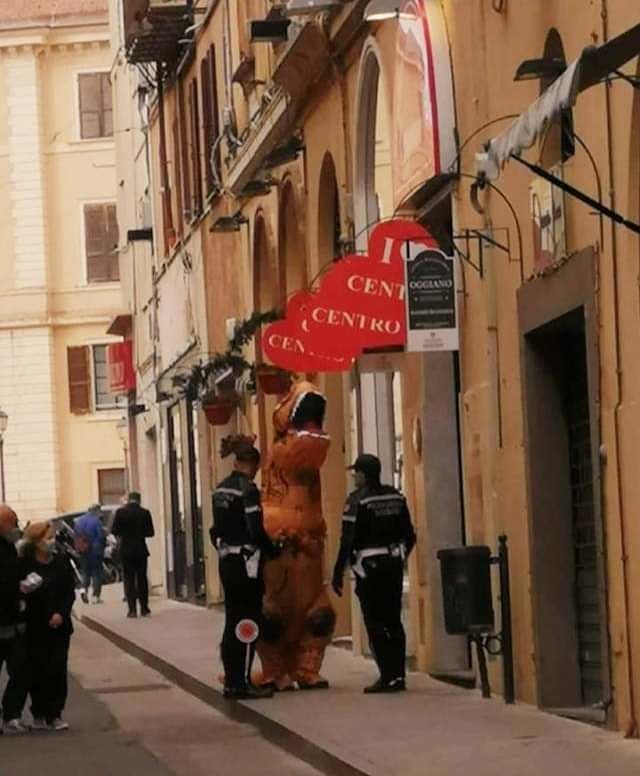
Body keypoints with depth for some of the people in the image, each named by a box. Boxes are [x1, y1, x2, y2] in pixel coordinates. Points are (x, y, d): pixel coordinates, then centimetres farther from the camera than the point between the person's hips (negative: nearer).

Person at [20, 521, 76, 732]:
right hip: (35, 627, -2)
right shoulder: (25, 564, -8)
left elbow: (70, 590, 4)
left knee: (58, 670, -3)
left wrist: (61, 613, -9)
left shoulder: (61, 560, -1)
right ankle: (39, 715, 16)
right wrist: (23, 590, -23)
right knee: (38, 672, 2)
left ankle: (55, 715, 5)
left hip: (58, 625, 2)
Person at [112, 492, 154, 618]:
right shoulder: (145, 513, -4)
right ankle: (144, 608, 10)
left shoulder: (120, 512, -7)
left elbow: (114, 531, -7)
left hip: (126, 550, -1)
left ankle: (132, 609, -4)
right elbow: (150, 532, -3)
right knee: (142, 579, 10)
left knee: (129, 580, 3)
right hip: (141, 550, 1)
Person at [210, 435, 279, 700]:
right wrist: (273, 550, -5)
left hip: (227, 562, 8)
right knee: (248, 623, -3)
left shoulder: (221, 490, 10)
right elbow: (256, 529, -18)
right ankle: (243, 682, -3)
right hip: (246, 562, -8)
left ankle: (232, 681, 16)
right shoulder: (248, 489, -15)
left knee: (233, 622, 12)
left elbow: (216, 529, 13)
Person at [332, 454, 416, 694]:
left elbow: (348, 540, -15)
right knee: (393, 620, 11)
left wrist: (338, 573, -11)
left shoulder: (358, 500, -11)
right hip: (394, 565, 6)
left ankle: (389, 676, -7)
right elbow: (409, 535, 11)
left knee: (375, 623, -3)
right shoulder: (396, 497, 7)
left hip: (369, 567, -6)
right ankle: (398, 675, 11)